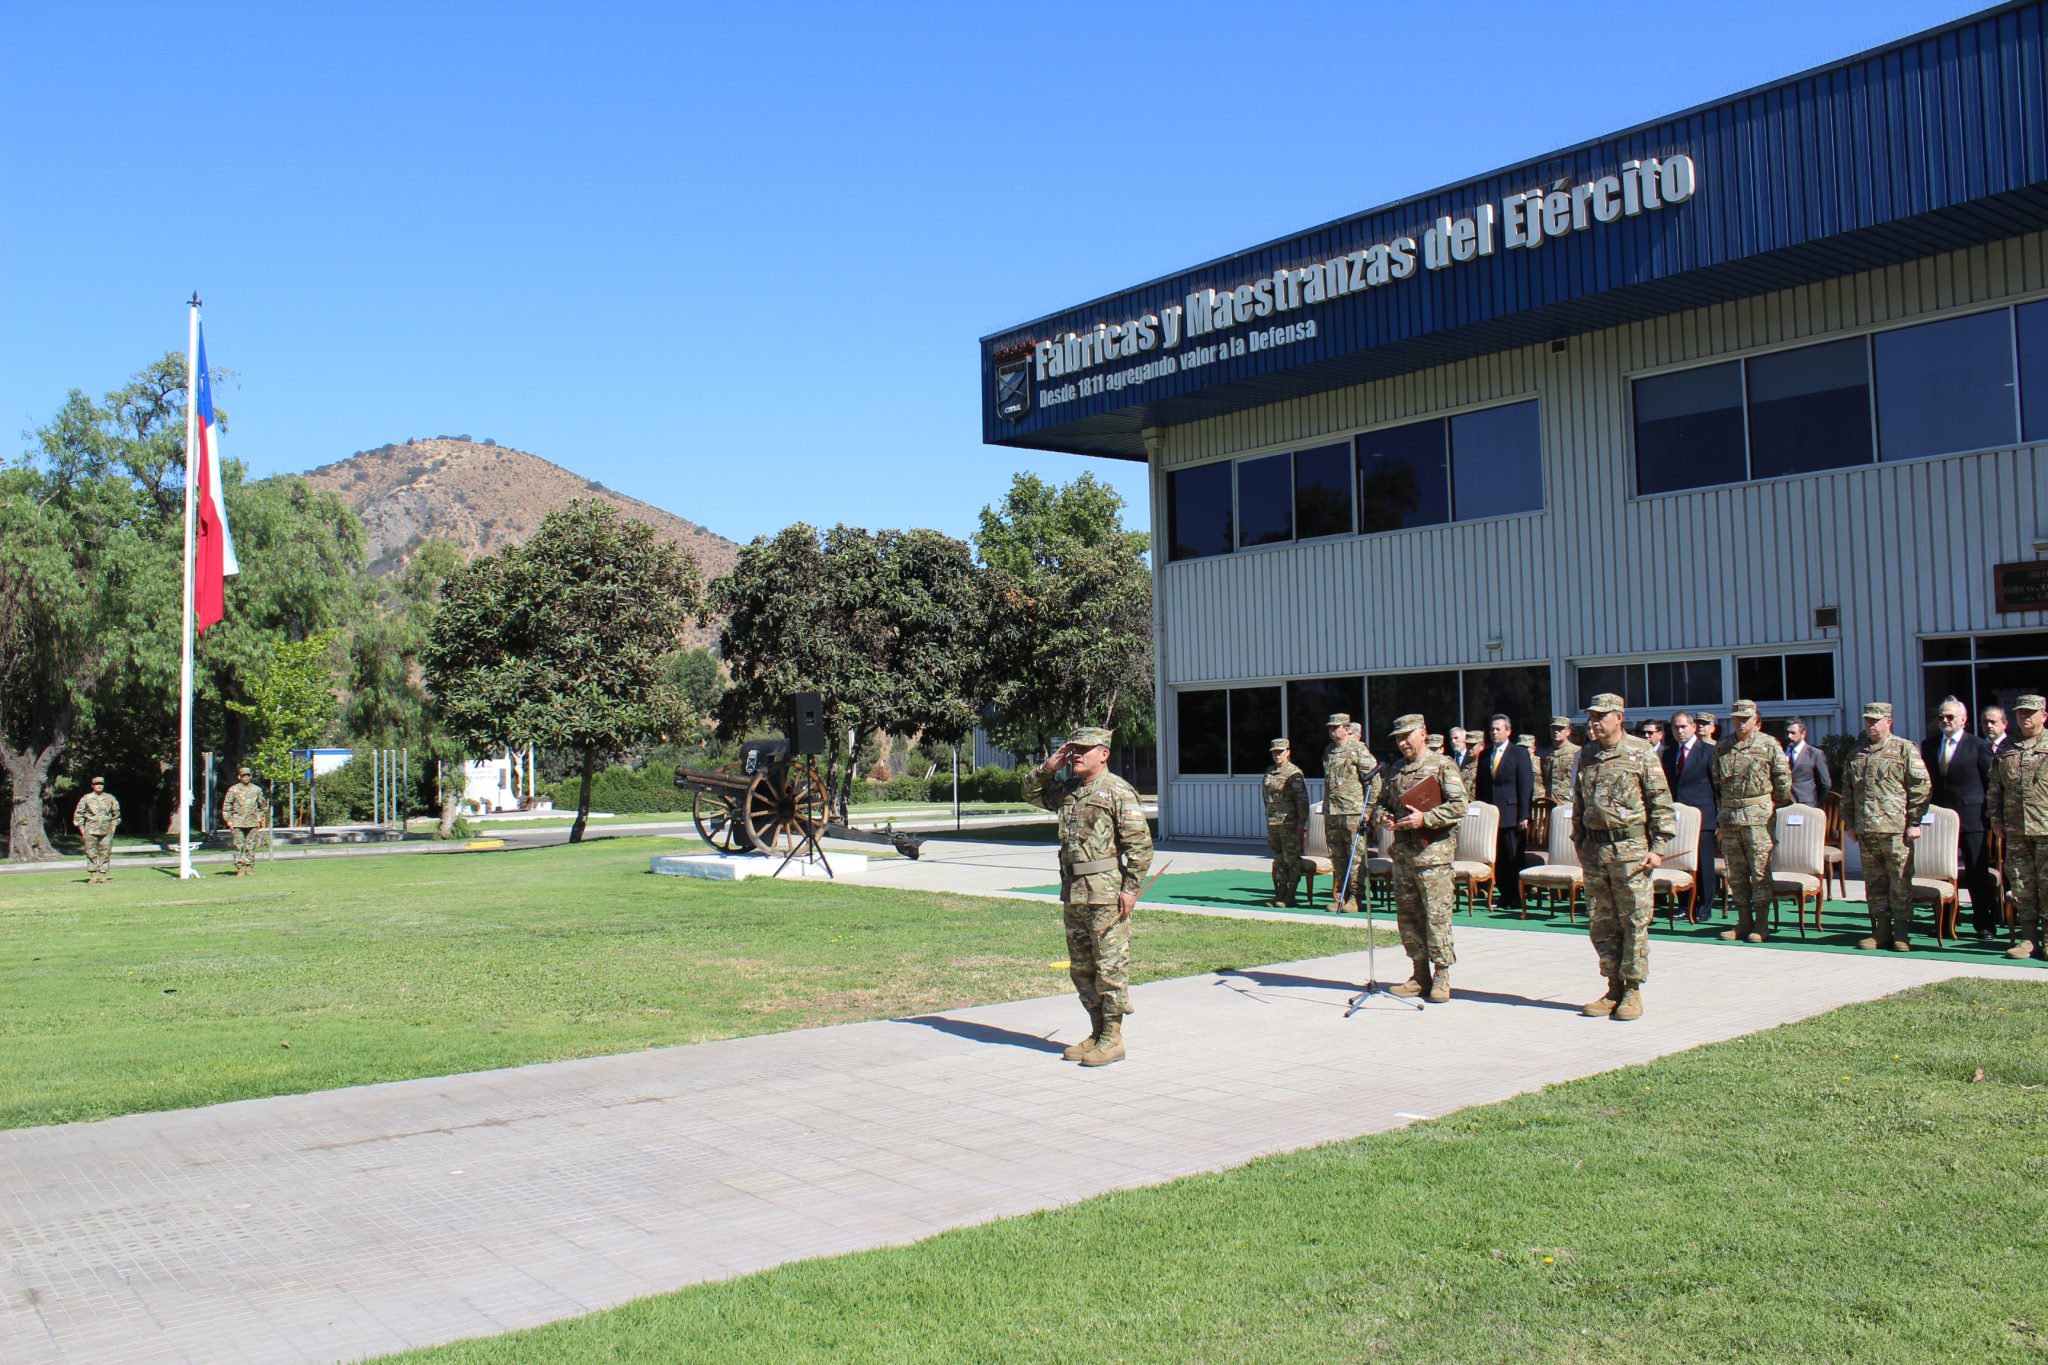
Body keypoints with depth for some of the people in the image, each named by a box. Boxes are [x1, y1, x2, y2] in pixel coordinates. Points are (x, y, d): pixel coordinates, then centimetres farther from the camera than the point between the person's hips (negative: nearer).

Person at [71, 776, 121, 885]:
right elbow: (78, 815, 6)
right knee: (91, 854, -2)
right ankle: (93, 876, 2)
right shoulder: (86, 799, 2)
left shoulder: (110, 799, 8)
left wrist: (113, 828, 10)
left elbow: (116, 814, 18)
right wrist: (82, 830, 1)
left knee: (105, 854, 1)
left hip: (106, 831, 2)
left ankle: (102, 875, 7)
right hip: (91, 831, -2)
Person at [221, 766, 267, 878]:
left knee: (251, 846, 1)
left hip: (252, 822, 2)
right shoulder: (233, 790, 3)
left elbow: (260, 806, 20)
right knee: (239, 846, -3)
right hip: (237, 823, -2)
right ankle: (240, 868, 0)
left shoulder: (257, 790, 10)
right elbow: (226, 807, 5)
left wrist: (260, 820, 15)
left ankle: (250, 868, 6)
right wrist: (229, 822, -1)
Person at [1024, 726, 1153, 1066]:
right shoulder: (1066, 789, 13)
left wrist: (1131, 888, -16)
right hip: (1073, 891, 8)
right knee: (1080, 967, 13)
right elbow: (1031, 793, 28)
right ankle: (1097, 1032, 24)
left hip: (1106, 892, -8)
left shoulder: (1118, 790, -9)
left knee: (1110, 967, -2)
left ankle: (1112, 1038, 5)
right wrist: (1048, 768, 9)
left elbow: (1140, 843, -12)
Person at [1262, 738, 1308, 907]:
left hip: (1290, 823, -7)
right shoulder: (1269, 773, 14)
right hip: (1273, 823, 7)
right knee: (1278, 861, 10)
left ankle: (1289, 898, 1)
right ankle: (1280, 894, 16)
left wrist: (1302, 823, -15)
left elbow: (1302, 800, -10)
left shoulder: (1294, 773, -7)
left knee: (1291, 860, -2)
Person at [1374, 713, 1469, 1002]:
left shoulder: (1443, 765, -3)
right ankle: (1421, 975, 17)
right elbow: (1381, 802, 25)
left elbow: (1459, 806, -12)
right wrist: (1383, 817, 3)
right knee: (1407, 914, 9)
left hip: (1433, 851, -7)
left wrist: (1425, 818, -19)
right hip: (1402, 851, 7)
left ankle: (1441, 976, 0)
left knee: (1437, 913, -7)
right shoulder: (1396, 769, 17)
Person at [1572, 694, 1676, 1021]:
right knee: (1600, 924, 7)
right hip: (1594, 850, 5)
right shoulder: (1586, 756, 11)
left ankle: (1633, 989, 8)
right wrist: (1579, 843, 15)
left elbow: (1661, 803, -4)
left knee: (1634, 922, -1)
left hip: (1631, 849, -5)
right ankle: (1614, 988, 17)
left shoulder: (1641, 754, -3)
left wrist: (1658, 847, -8)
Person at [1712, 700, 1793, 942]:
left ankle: (1761, 924, 3)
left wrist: (1774, 808, 5)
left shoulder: (1769, 745, -1)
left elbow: (1784, 780, 2)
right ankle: (1743, 922, 15)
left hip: (1758, 816, -4)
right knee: (1735, 873, 7)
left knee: (1760, 871, -3)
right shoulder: (1723, 749, 11)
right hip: (1729, 816, 4)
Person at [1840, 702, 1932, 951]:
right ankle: (1881, 930, 16)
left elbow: (1920, 788, -4)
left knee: (1900, 882, -2)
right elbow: (1847, 791, 20)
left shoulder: (1905, 750, 0)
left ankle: (1901, 933, 5)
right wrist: (1850, 823, 13)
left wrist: (1914, 822, -9)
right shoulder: (1856, 753, 15)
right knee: (1874, 882, 8)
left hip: (1896, 829, -5)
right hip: (1865, 830, 5)